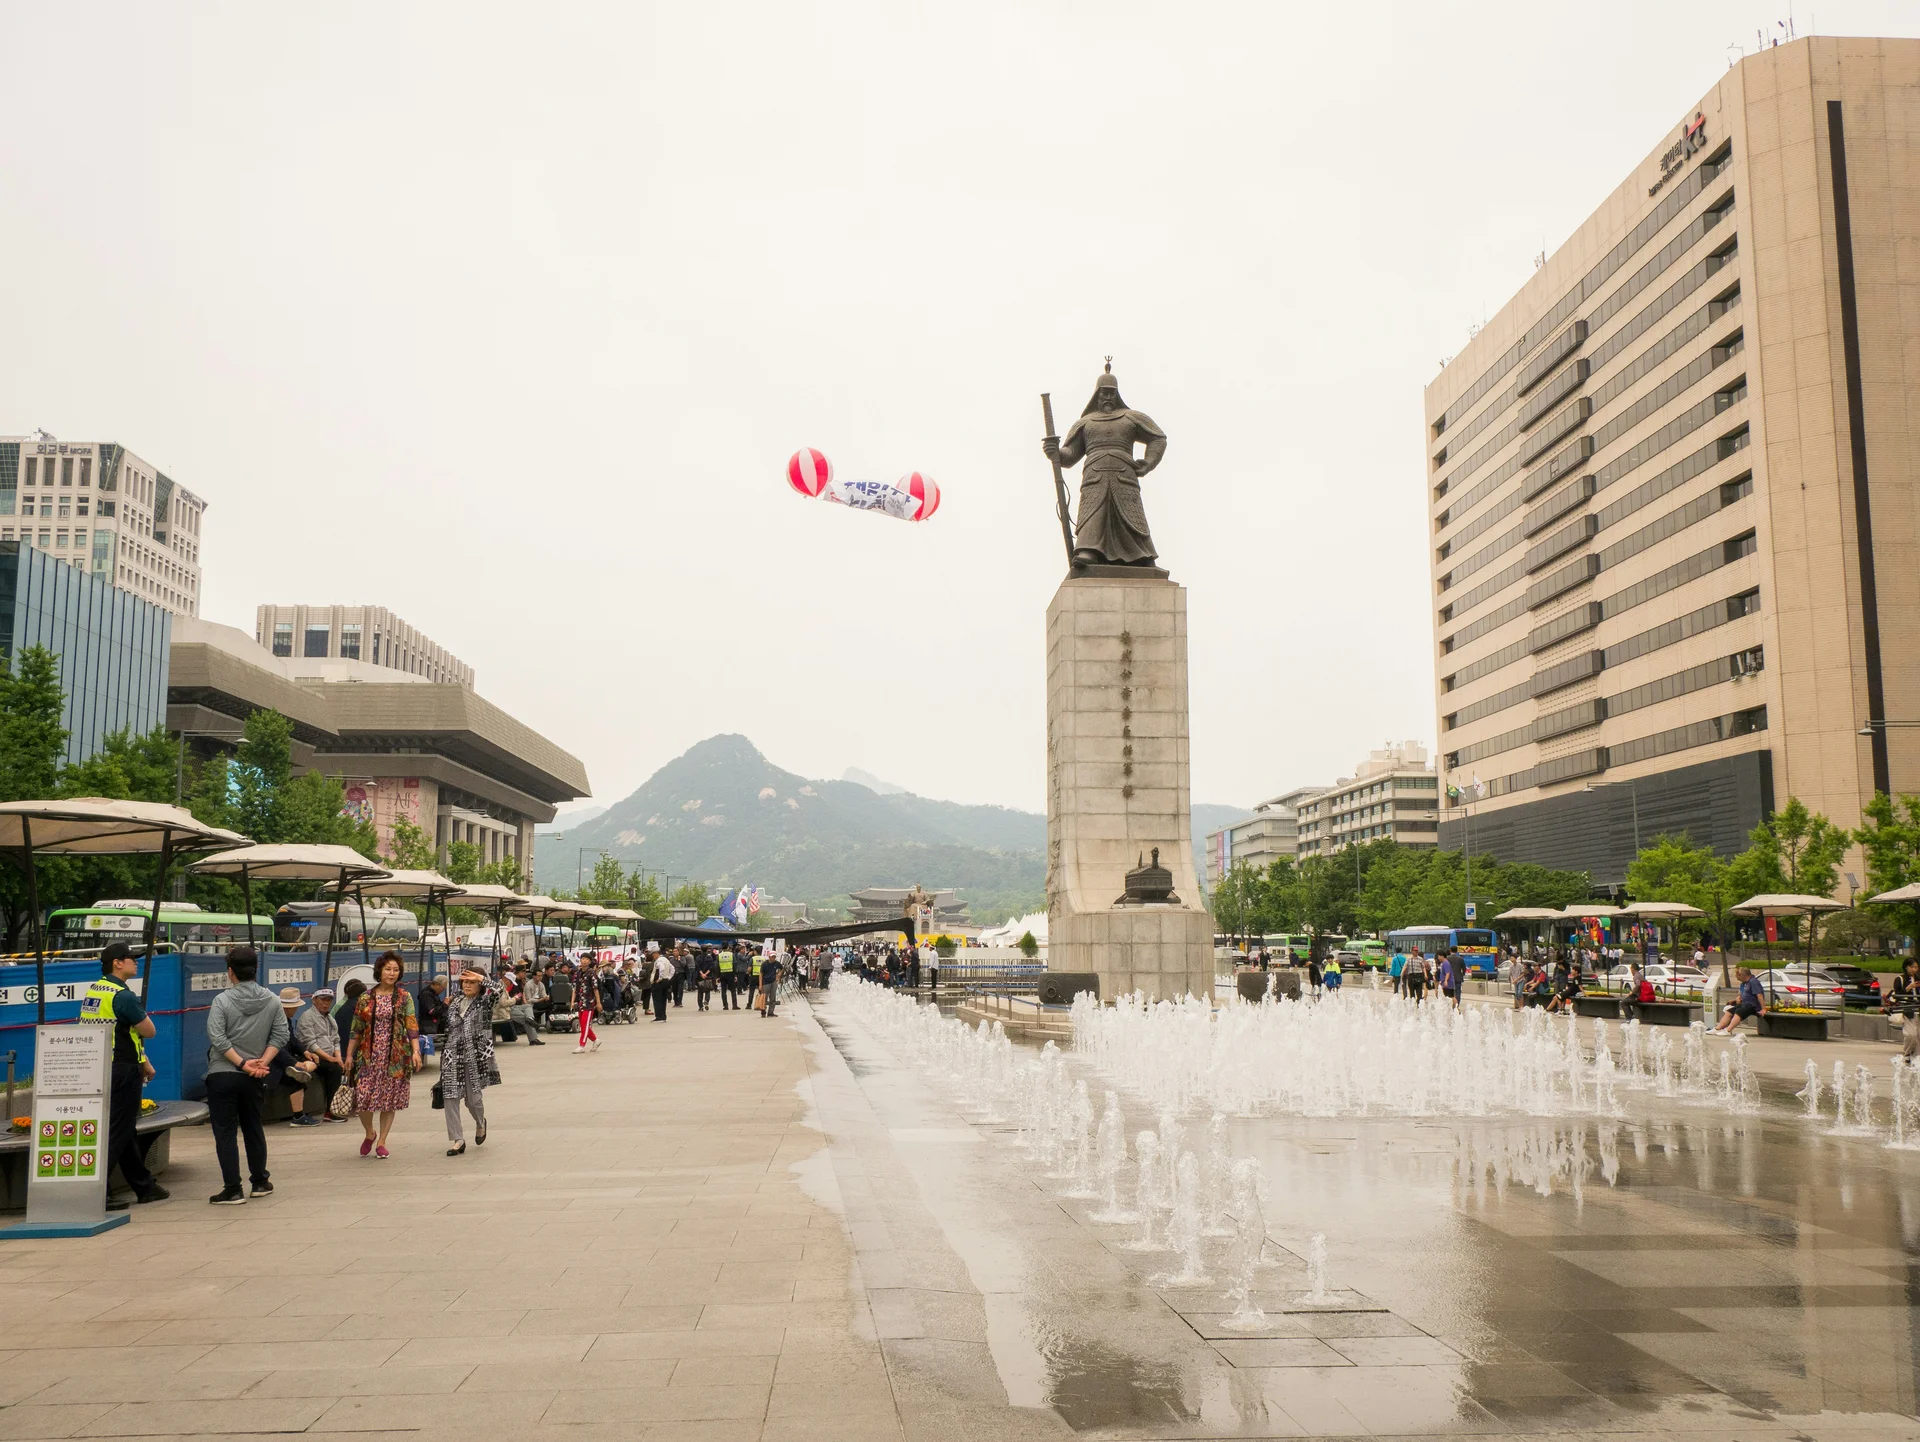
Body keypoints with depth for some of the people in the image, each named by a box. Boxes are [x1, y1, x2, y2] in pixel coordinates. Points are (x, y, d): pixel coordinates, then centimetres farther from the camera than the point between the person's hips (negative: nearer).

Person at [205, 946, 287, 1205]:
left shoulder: (222, 1000, -10)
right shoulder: (272, 1000, 2)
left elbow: (217, 1037, -17)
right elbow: (280, 1035, -2)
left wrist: (242, 1063, -14)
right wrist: (263, 1062, -7)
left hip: (222, 1074, -4)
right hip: (254, 1077, 4)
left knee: (225, 1133, 1)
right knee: (254, 1129, 18)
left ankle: (232, 1190, -1)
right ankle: (260, 1182, 26)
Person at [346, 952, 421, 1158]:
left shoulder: (404, 998, 2)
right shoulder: (366, 998, 5)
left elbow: (412, 1027, -3)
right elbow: (356, 1029, 8)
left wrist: (416, 1051, -13)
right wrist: (349, 1054, 4)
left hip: (395, 1055, -1)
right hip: (369, 1055, 1)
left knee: (389, 1100, 4)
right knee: (363, 1098, -4)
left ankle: (381, 1141, 16)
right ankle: (370, 1133, 23)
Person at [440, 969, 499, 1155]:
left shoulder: (484, 1001, -2)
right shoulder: (455, 1000, 12)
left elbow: (497, 988, -22)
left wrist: (481, 978, -15)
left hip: (475, 1055, -4)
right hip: (453, 1055, 4)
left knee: (473, 1098, 2)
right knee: (449, 1097, -4)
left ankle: (480, 1123, 35)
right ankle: (458, 1140, 4)